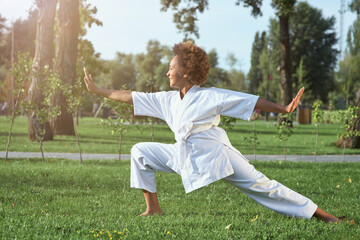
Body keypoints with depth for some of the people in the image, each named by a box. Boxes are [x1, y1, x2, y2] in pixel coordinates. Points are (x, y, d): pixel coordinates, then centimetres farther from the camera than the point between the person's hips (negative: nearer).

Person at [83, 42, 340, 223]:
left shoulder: (210, 96, -9)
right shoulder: (167, 100, 8)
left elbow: (251, 101, -12)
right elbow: (131, 97, 14)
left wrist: (284, 109, -22)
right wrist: (98, 91, 14)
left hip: (216, 154, -6)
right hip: (186, 157, 6)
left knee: (261, 186, -10)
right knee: (141, 151, 2)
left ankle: (323, 216, -5)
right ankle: (153, 208, 8)